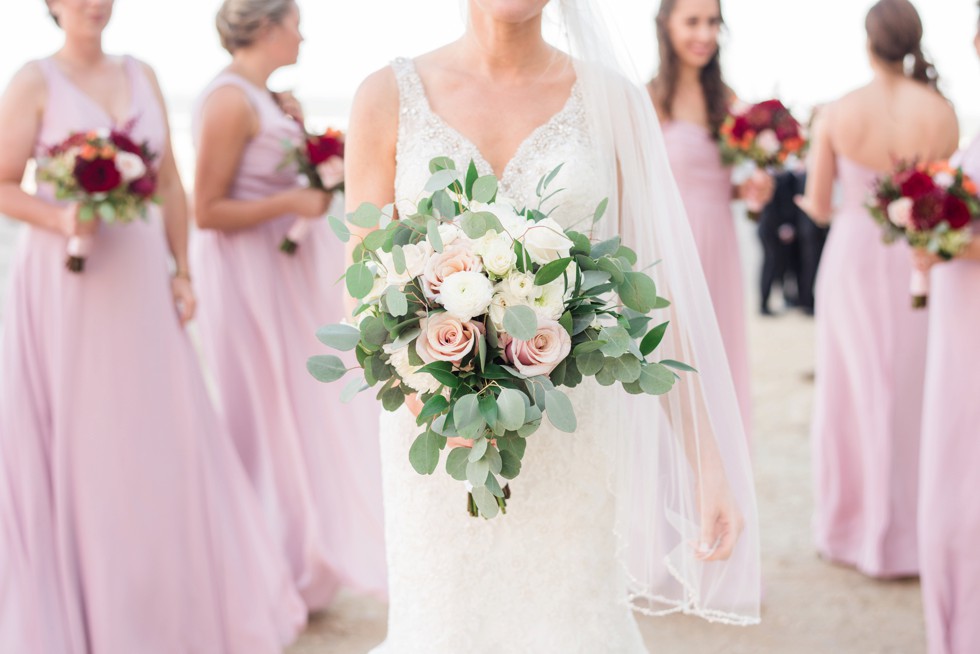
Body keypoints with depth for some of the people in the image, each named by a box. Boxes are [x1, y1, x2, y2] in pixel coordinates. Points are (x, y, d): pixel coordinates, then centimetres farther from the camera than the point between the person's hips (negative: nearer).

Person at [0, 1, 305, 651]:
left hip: (141, 282, 4)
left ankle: (175, 599, 21)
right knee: (73, 443, 3)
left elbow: (171, 184, 12)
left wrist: (183, 271, 6)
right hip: (66, 287, -4)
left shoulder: (142, 76, 11)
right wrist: (60, 220, -22)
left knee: (161, 439, 8)